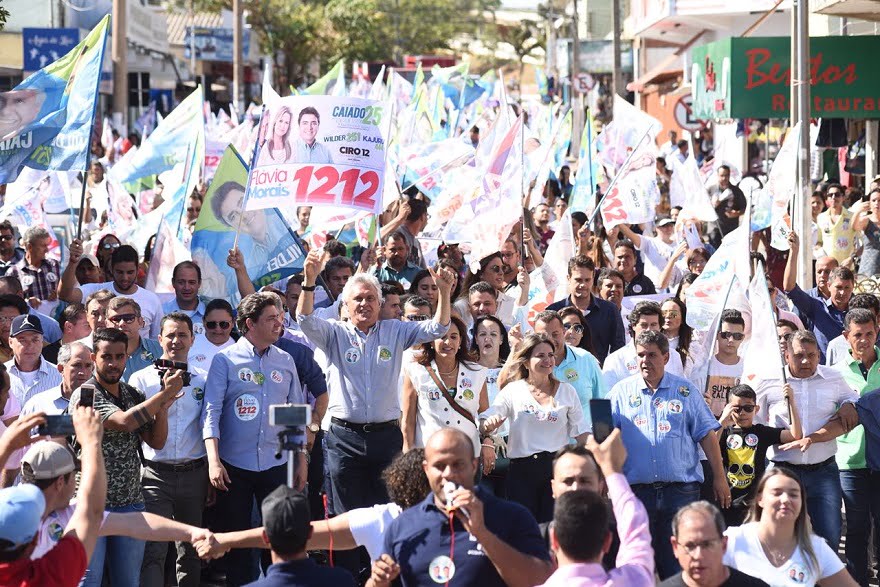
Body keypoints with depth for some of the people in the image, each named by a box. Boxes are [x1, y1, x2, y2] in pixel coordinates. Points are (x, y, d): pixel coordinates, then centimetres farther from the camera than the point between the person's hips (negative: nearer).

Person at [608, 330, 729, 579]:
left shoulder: (686, 391, 8)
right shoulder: (622, 391, 8)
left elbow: (706, 434, 7)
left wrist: (719, 478, 2)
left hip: (681, 490, -1)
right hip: (636, 490, 1)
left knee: (678, 563, 0)